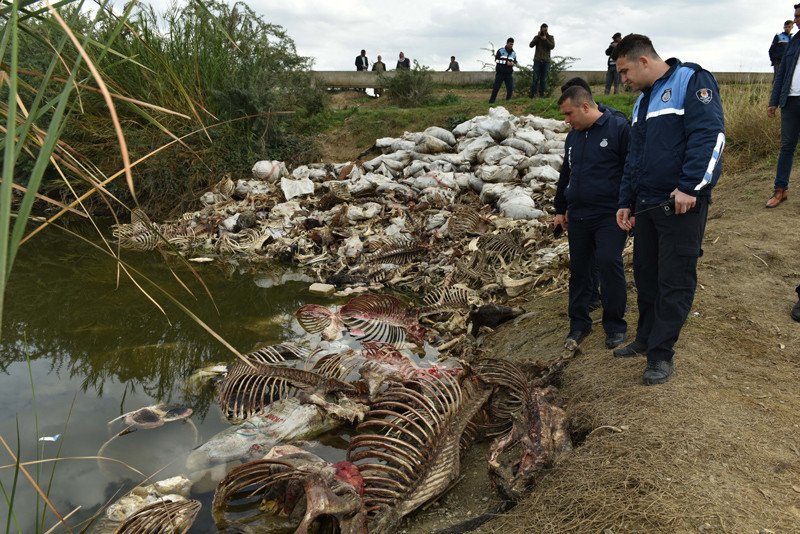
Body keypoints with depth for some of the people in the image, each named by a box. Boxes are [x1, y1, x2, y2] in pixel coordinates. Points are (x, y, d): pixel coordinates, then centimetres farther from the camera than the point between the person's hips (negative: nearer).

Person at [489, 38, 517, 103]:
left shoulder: (514, 53, 9)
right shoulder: (500, 51, -4)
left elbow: (515, 61, 16)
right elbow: (496, 60, -11)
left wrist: (513, 63, -9)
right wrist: (506, 62, -18)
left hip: (509, 73, 3)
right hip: (500, 73, -3)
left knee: (510, 88, -3)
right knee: (496, 87, -5)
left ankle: (508, 100, 11)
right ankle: (491, 101, 3)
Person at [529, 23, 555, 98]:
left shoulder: (550, 37, 12)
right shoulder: (536, 37, 12)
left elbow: (552, 46, -3)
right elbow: (531, 45, -2)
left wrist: (545, 39, -12)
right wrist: (538, 37, -9)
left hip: (546, 61, 1)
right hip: (537, 60, -1)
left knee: (544, 79, -1)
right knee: (535, 79, -7)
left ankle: (541, 95, 1)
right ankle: (533, 95, -8)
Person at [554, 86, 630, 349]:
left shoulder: (619, 128, -6)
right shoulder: (573, 137, 16)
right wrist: (560, 209, 27)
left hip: (609, 216, -6)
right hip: (578, 217, 7)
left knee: (609, 264, -11)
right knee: (579, 269, 9)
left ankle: (615, 325, 5)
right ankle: (579, 323, 21)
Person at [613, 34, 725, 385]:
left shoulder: (692, 81, -7)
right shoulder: (642, 101, 19)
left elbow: (710, 134, -19)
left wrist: (690, 186, -24)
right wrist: (626, 202, 17)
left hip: (682, 204, -8)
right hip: (647, 205, 9)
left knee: (675, 280, -1)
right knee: (646, 274, 15)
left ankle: (661, 354, 8)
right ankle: (646, 339, 30)